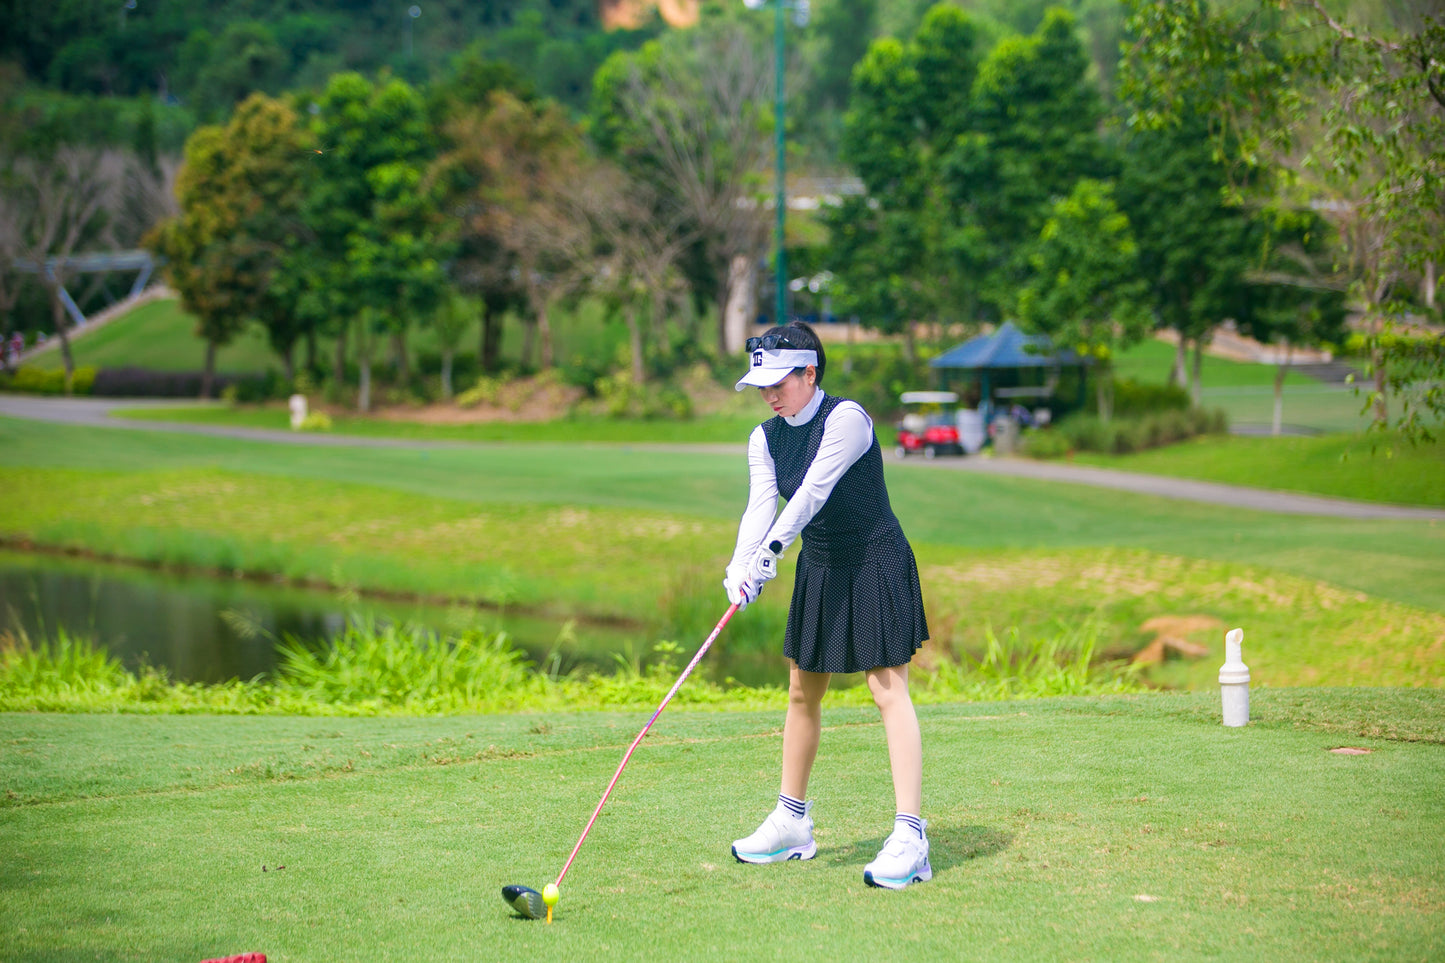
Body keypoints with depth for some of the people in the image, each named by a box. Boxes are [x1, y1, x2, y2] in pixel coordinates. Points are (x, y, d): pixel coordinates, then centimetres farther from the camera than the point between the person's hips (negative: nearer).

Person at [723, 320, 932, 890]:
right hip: (819, 570, 7)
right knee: (802, 693, 12)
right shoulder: (765, 439, 2)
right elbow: (761, 505, -10)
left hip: (877, 565, -7)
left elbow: (812, 492, -29)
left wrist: (768, 553, -38)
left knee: (889, 692, -13)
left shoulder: (846, 418, -19)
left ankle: (910, 836, -17)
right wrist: (740, 568, -28)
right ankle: (792, 822, 27)